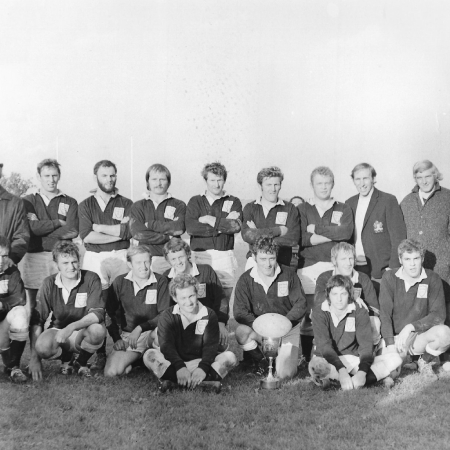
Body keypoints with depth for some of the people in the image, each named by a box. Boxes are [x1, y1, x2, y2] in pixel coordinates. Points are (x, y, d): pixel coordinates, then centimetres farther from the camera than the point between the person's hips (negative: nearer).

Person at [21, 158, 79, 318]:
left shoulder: (70, 203, 11)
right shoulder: (28, 201, 11)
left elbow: (73, 231, -5)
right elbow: (32, 227, -6)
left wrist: (42, 228, -5)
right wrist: (59, 223, -2)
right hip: (32, 257, 1)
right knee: (32, 304, 2)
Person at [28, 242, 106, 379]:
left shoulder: (91, 279, -12)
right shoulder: (49, 284, -7)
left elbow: (98, 314, -20)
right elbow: (37, 321, -9)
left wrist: (72, 327, -37)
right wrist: (34, 357, -17)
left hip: (83, 331, -1)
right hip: (58, 330, 1)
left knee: (98, 330, -35)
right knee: (42, 346, -32)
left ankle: (81, 360, -1)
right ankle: (66, 358, 5)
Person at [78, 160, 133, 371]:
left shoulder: (126, 204, 11)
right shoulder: (86, 205, 11)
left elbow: (129, 231, -7)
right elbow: (86, 236, -4)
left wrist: (99, 227, -4)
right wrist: (118, 233, -6)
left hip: (120, 258, 0)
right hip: (94, 259, 1)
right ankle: (100, 353, 8)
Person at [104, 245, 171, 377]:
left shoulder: (160, 281, -4)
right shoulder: (119, 282, 2)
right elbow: (110, 313, 7)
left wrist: (140, 328, -17)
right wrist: (117, 339, -2)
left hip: (152, 333, -2)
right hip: (127, 336, 2)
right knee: (111, 372, -22)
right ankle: (137, 361, 8)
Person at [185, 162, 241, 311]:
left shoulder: (233, 202, 13)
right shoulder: (195, 201, 14)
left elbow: (236, 226, -6)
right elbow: (190, 227, -4)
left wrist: (210, 220, -4)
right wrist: (223, 224, -6)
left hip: (224, 257, 0)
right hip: (200, 256, 0)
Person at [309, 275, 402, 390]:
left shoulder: (359, 312, -3)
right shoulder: (319, 311, -9)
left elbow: (366, 344, -13)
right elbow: (324, 345, -20)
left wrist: (362, 372, -31)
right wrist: (341, 370, -35)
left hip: (353, 360, 3)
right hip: (328, 361, -3)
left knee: (395, 358, -17)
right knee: (316, 365, -40)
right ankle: (377, 375, -27)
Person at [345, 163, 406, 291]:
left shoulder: (388, 201, -4)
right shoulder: (350, 203, 12)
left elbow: (398, 237, -7)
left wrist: (393, 268, -13)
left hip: (380, 271, -4)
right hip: (354, 269, 4)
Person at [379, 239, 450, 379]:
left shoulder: (432, 279, -4)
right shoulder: (389, 278, -4)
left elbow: (438, 315, -12)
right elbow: (385, 314, -10)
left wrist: (410, 327, -24)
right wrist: (391, 345, -21)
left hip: (419, 337, 0)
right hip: (394, 337, 0)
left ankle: (425, 361, 1)